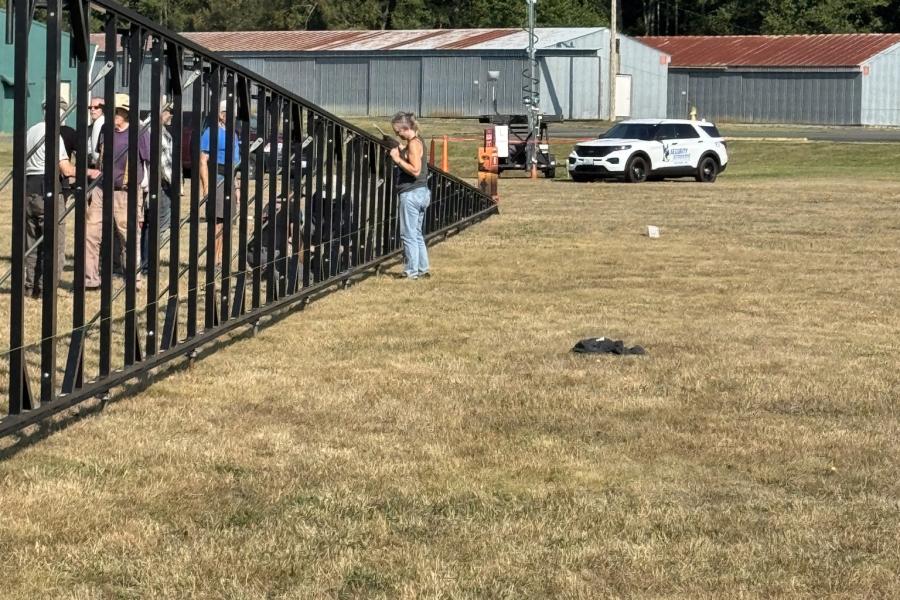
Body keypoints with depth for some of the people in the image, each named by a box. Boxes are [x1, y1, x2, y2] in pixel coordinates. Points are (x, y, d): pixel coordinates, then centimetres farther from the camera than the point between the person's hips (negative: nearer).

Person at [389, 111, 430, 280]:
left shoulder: (413, 143, -16)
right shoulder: (416, 141, 14)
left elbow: (415, 170, -23)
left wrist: (398, 159, -17)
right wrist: (402, 153, 9)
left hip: (411, 194, -10)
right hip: (421, 192, 10)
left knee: (408, 234, -4)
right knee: (417, 234, 16)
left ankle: (412, 271, -1)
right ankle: (423, 268, 19)